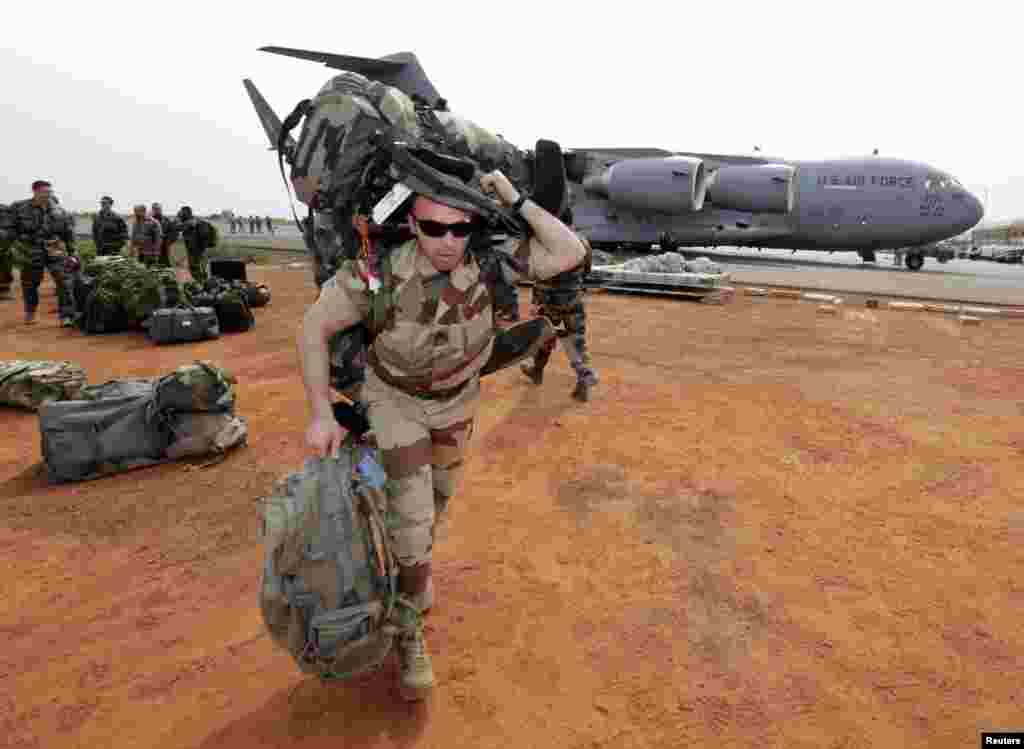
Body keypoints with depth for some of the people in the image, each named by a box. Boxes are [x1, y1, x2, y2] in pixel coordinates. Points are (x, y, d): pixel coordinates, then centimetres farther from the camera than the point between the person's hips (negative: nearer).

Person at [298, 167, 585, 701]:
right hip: (394, 398, -3)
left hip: (455, 397, 4)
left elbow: (571, 254, -27)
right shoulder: (379, 272, -32)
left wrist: (516, 202, -33)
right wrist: (321, 414, -24)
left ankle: (412, 562, 57)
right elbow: (313, 328, -21)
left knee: (439, 493, 24)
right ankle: (408, 629, 17)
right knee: (411, 512, -9)